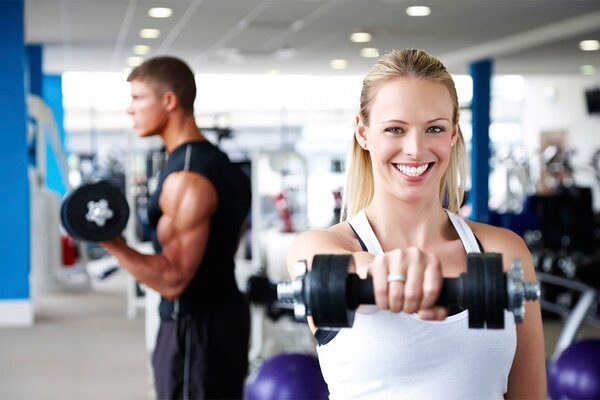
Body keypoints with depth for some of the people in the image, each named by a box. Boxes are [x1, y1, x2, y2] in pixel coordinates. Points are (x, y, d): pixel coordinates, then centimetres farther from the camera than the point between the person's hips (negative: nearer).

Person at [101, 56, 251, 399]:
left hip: (196, 324, -10)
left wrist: (109, 241, -32)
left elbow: (173, 279, -25)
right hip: (221, 312, 10)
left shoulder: (186, 177, -21)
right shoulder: (216, 162, 11)